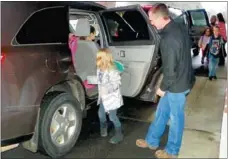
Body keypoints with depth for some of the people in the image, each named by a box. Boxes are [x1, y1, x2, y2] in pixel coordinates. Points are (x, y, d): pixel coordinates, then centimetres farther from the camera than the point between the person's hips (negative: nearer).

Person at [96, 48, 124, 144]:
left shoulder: (112, 71, -25)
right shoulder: (99, 70, 0)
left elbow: (117, 83, -25)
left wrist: (107, 89, -32)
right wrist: (100, 91, 7)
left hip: (112, 98, -8)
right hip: (103, 97, 8)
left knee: (112, 116, 2)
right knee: (101, 114, 19)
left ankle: (119, 134, 22)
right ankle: (103, 127, 49)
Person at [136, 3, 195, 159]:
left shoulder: (168, 39, -28)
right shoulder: (181, 27, 1)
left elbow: (170, 69, -25)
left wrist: (163, 87, -7)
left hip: (177, 85, -9)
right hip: (184, 79, 9)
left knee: (176, 118, 10)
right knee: (162, 111, 21)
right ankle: (152, 141, 39)